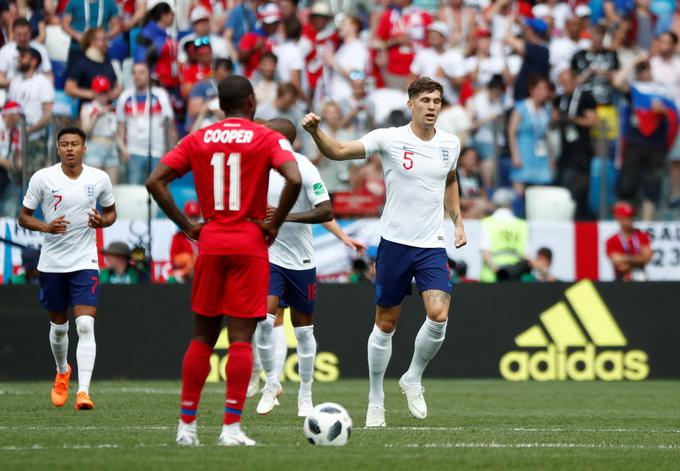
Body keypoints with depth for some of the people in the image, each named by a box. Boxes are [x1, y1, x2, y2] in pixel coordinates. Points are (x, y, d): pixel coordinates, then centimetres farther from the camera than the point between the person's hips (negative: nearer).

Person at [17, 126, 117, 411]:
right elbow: (23, 217, 1)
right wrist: (46, 227, -19)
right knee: (58, 326, 14)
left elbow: (111, 212, 13)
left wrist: (101, 221, -10)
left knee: (85, 326, -16)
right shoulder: (42, 178, -6)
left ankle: (83, 391, -20)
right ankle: (62, 372, 44)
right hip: (52, 262, 1)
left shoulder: (99, 179, -2)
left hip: (85, 262, -1)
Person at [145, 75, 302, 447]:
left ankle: (186, 424, 11)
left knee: (202, 336, 12)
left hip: (210, 242, 3)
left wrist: (186, 226, 3)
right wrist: (274, 224, -8)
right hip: (250, 246, -3)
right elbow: (294, 179, -19)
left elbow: (155, 182, -1)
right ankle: (231, 427, -9)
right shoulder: (267, 139, -2)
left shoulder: (197, 140, 7)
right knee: (241, 338, -3)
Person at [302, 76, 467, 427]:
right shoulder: (389, 139, -7)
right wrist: (316, 132, -29)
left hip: (433, 246, 2)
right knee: (386, 323, 3)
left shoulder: (450, 143, 6)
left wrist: (458, 221, 21)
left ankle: (413, 379, 8)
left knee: (439, 316, -17)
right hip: (395, 241, -2)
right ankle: (375, 401, 18)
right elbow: (338, 152, -11)